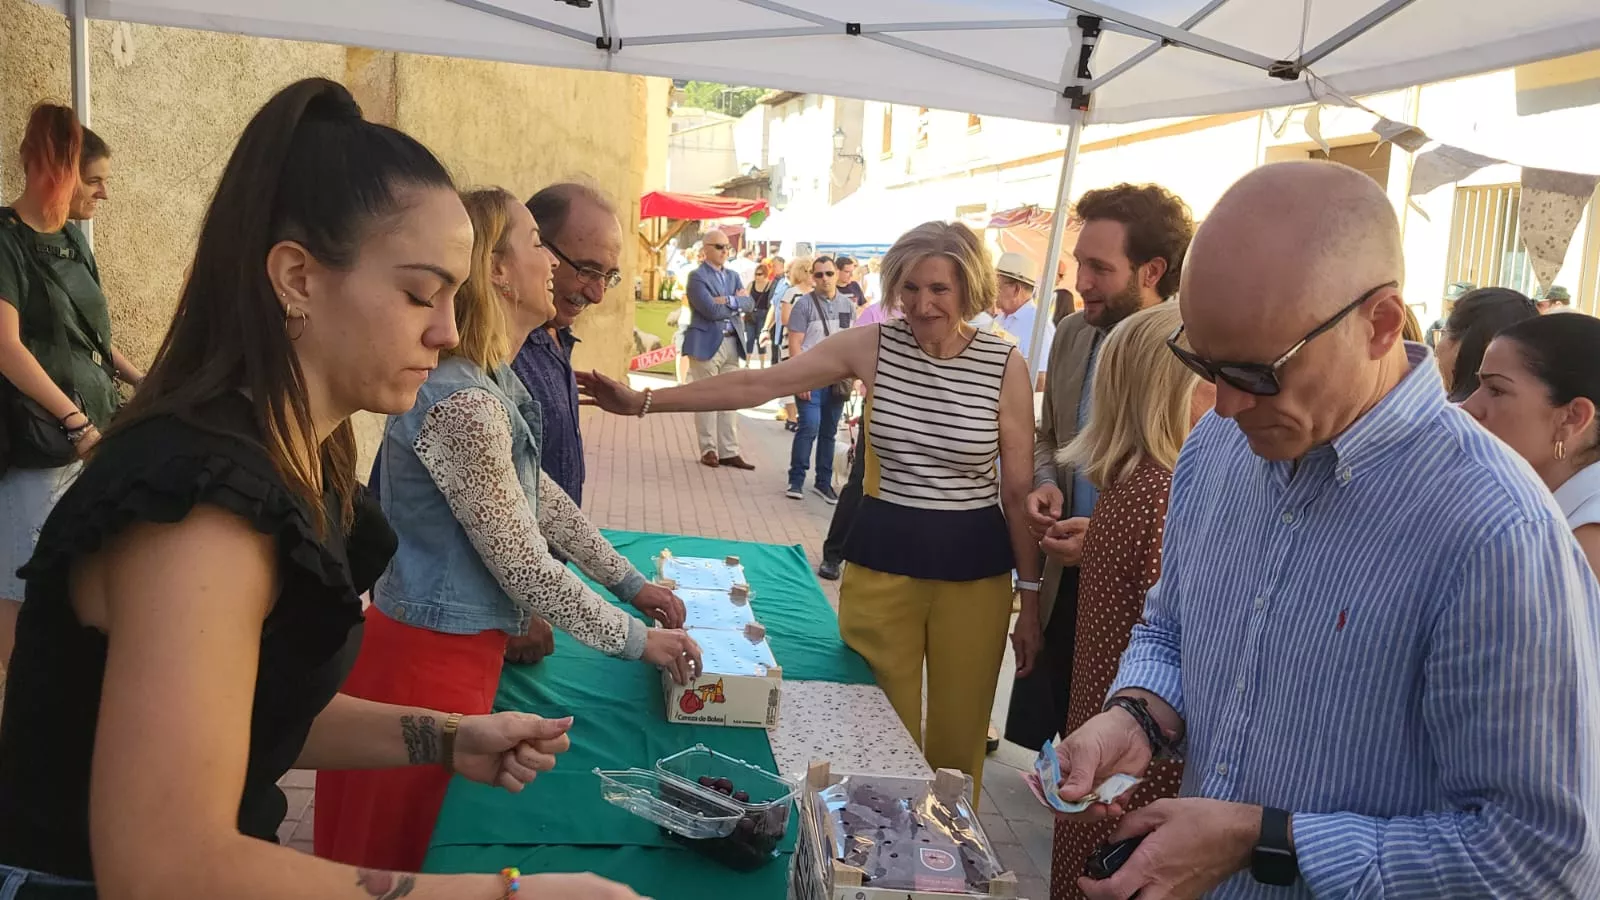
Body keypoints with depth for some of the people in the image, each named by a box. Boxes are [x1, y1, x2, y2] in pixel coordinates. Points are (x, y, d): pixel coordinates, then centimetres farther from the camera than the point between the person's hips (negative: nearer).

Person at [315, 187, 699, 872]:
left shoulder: (493, 384, 5)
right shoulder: (461, 402, -26)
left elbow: (543, 500, 14)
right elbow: (525, 568, -21)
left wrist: (630, 582, 15)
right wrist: (638, 640, -10)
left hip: (462, 651, 9)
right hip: (428, 662, -9)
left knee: (430, 853, 24)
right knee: (398, 864, 11)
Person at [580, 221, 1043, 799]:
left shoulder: (1005, 365, -8)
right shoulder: (871, 346, -5)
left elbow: (1019, 490, -3)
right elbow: (756, 385, -8)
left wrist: (1031, 598, -1)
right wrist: (642, 402, -13)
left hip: (974, 569, -1)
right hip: (881, 560, 1)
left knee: (957, 741, 13)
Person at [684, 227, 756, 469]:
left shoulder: (733, 275, 16)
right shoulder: (697, 276, -7)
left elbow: (749, 304, 3)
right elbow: (711, 310, -18)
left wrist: (729, 301, -13)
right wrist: (736, 303, -5)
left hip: (732, 343, 7)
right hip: (707, 344, -7)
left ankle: (729, 452, 11)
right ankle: (709, 450, 8)